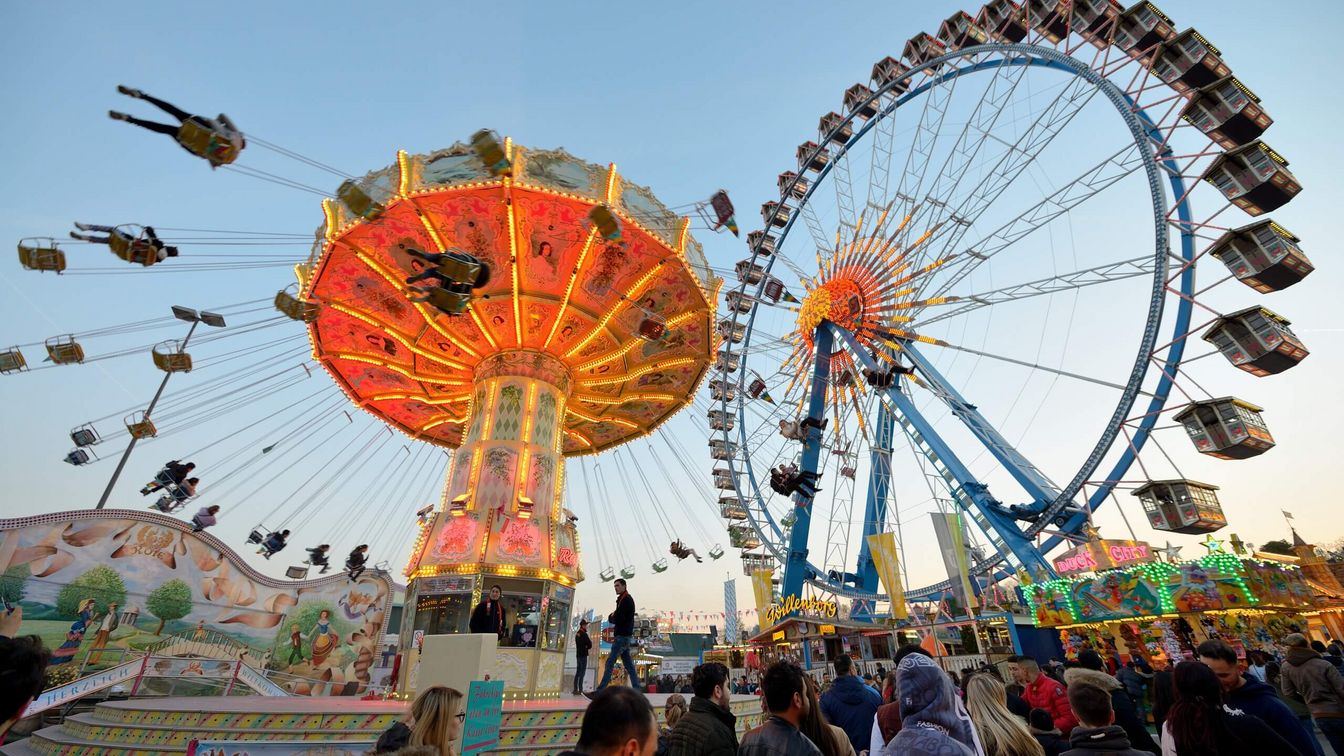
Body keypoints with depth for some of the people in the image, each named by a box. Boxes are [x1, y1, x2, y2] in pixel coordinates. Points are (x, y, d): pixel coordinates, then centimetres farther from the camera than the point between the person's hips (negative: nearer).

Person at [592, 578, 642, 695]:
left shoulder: (626, 599, -12)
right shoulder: (625, 599, 19)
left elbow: (618, 618, -19)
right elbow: (620, 617, 20)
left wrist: (611, 617, 0)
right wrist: (613, 617, 1)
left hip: (622, 636, -10)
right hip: (625, 636, 10)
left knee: (610, 662, -9)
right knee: (629, 664, 10)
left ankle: (600, 691, -9)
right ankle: (636, 690, 11)